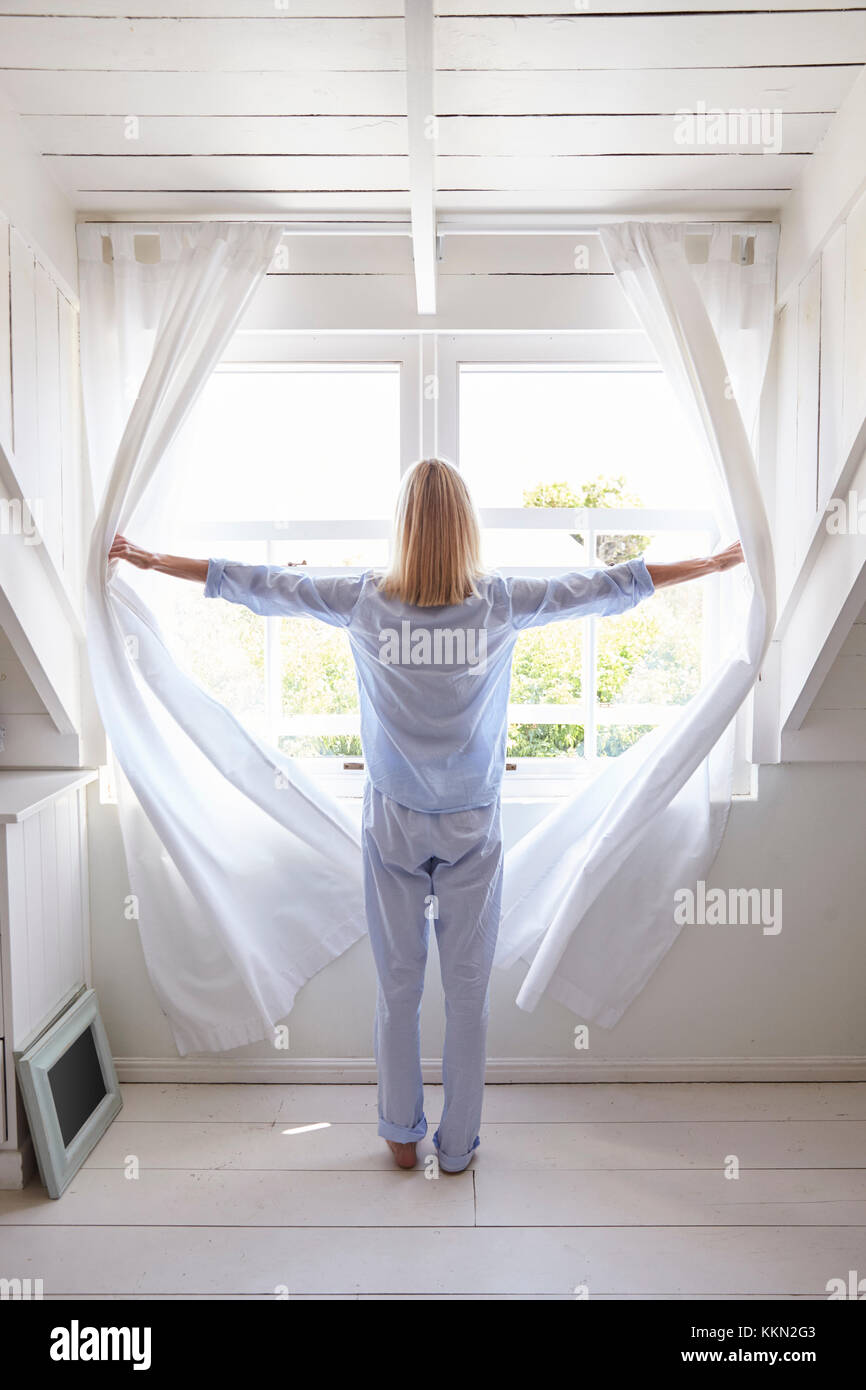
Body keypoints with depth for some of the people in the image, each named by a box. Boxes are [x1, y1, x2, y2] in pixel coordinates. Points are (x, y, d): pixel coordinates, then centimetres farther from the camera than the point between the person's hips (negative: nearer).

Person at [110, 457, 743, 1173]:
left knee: (398, 982, 13)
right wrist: (716, 563, 15)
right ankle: (458, 1143, 26)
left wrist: (150, 559, 15)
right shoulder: (504, 602, -8)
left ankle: (401, 1133, 31)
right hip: (473, 825, 0)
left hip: (393, 823, 1)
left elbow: (252, 582, 1)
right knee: (468, 986, 11)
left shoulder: (363, 599, -7)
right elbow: (610, 585, 2)